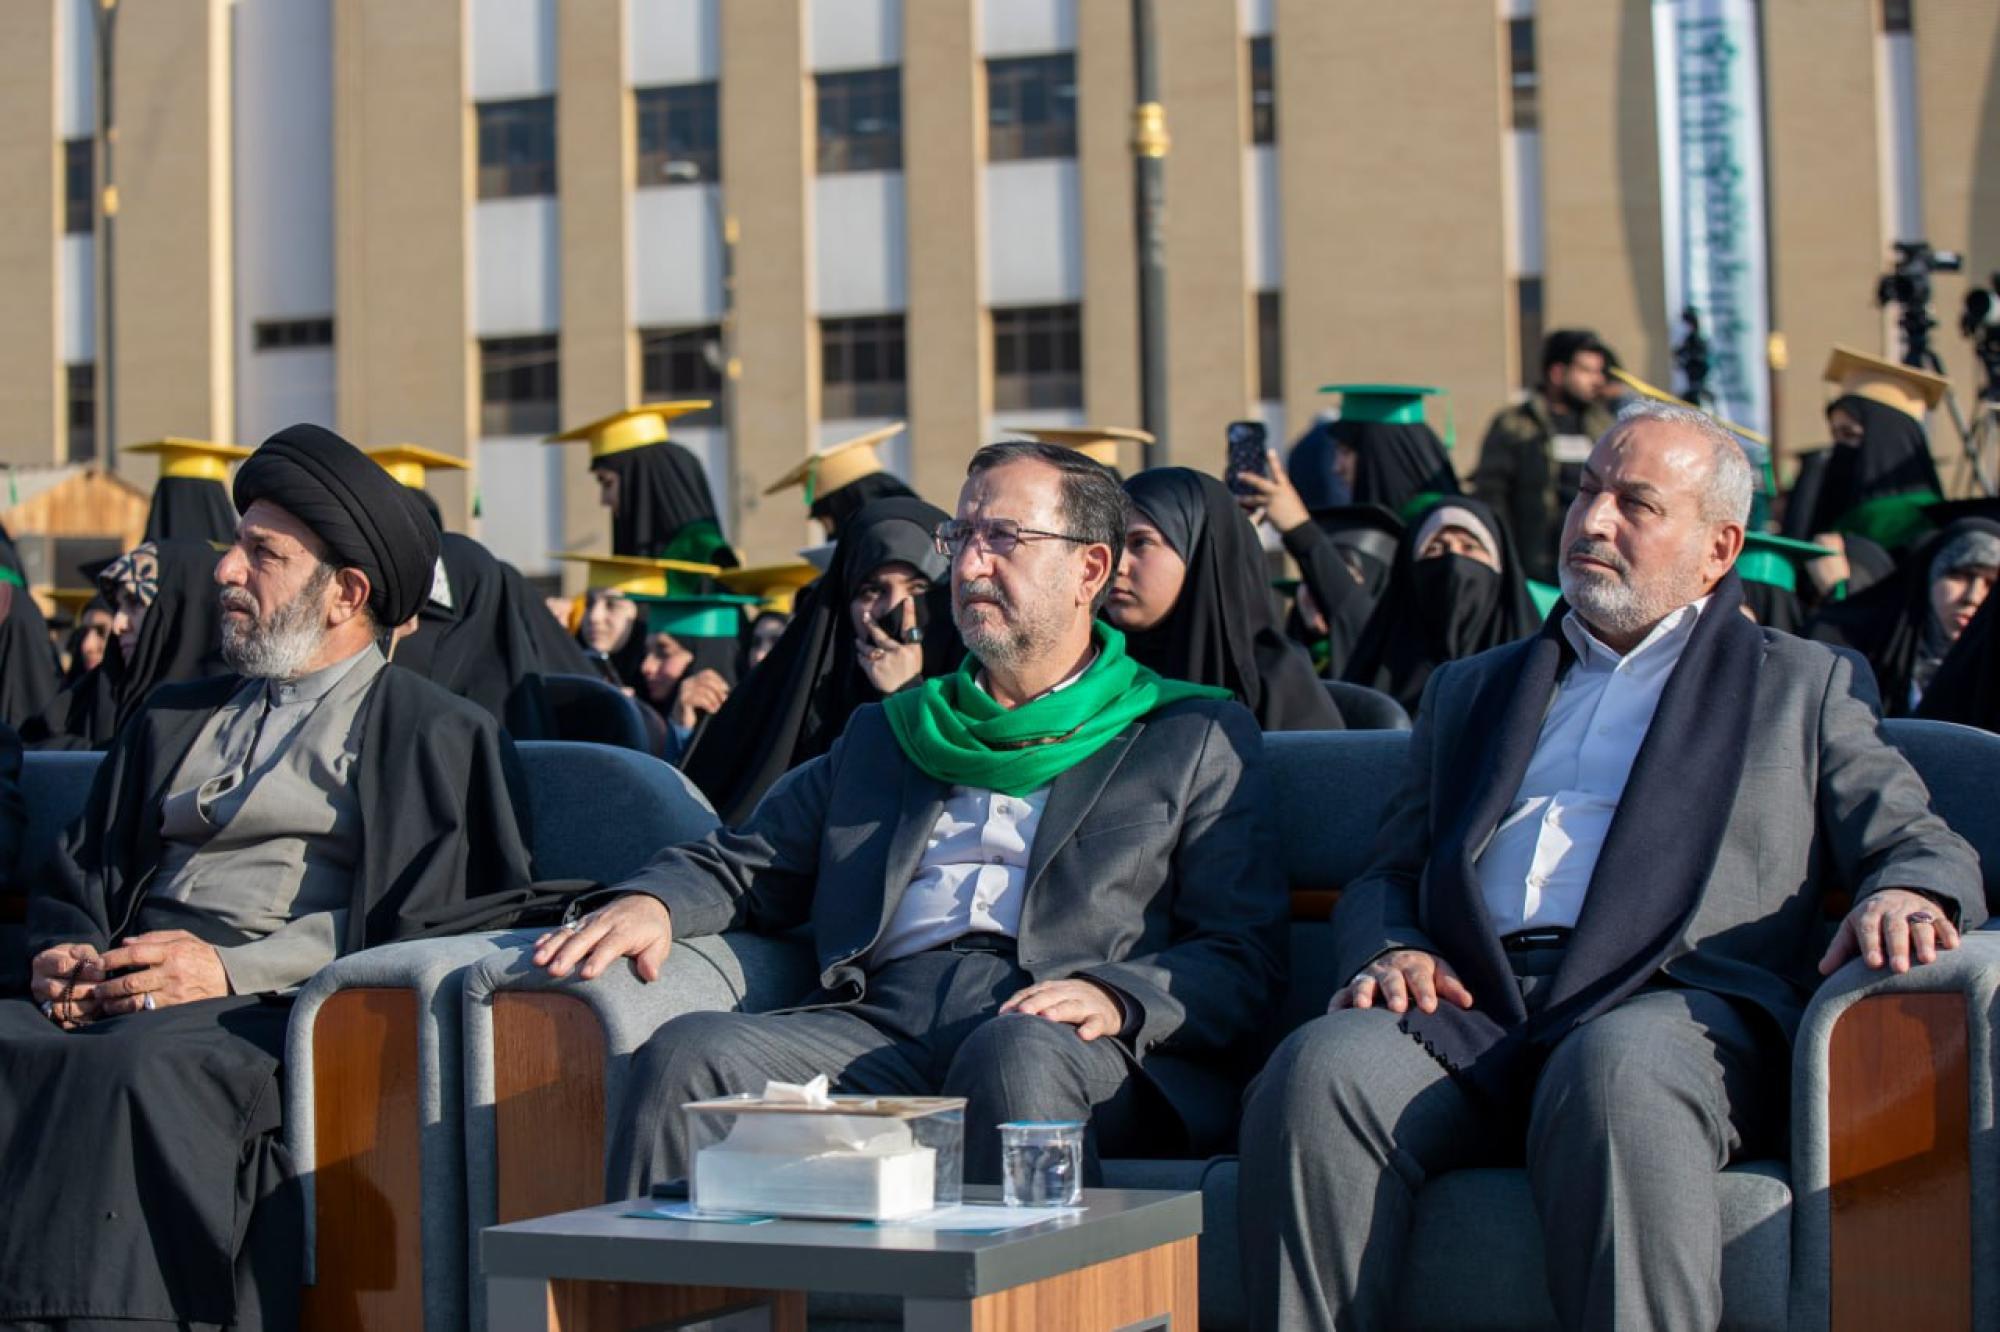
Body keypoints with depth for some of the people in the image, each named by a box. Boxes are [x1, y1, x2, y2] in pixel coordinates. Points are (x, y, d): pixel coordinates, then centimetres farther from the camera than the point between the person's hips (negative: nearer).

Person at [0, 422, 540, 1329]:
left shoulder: (438, 735, 10)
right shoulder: (174, 719, 29)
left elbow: (429, 923, -4)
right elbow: (75, 877, 26)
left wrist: (233, 970, -12)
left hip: (279, 1014, -5)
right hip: (121, 999, 5)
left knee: (135, 1068, -36)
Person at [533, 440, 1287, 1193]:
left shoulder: (1200, 741, 16)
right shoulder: (885, 734, 30)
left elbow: (1246, 961, 6)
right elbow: (743, 863, 29)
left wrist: (1113, 997, -15)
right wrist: (652, 902, 4)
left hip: (1064, 1044, -3)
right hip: (881, 1027, 4)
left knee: (1016, 1057, -39)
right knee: (686, 1054, -25)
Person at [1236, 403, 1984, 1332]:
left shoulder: (1805, 686, 25)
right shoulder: (1469, 689, 32)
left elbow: (1925, 849, 16)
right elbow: (1388, 877, 27)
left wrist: (1903, 896, -10)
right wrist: (1389, 951, 2)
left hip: (1673, 1006, -2)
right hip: (1474, 1008, 3)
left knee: (1620, 1073, -40)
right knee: (1320, 1070, -31)